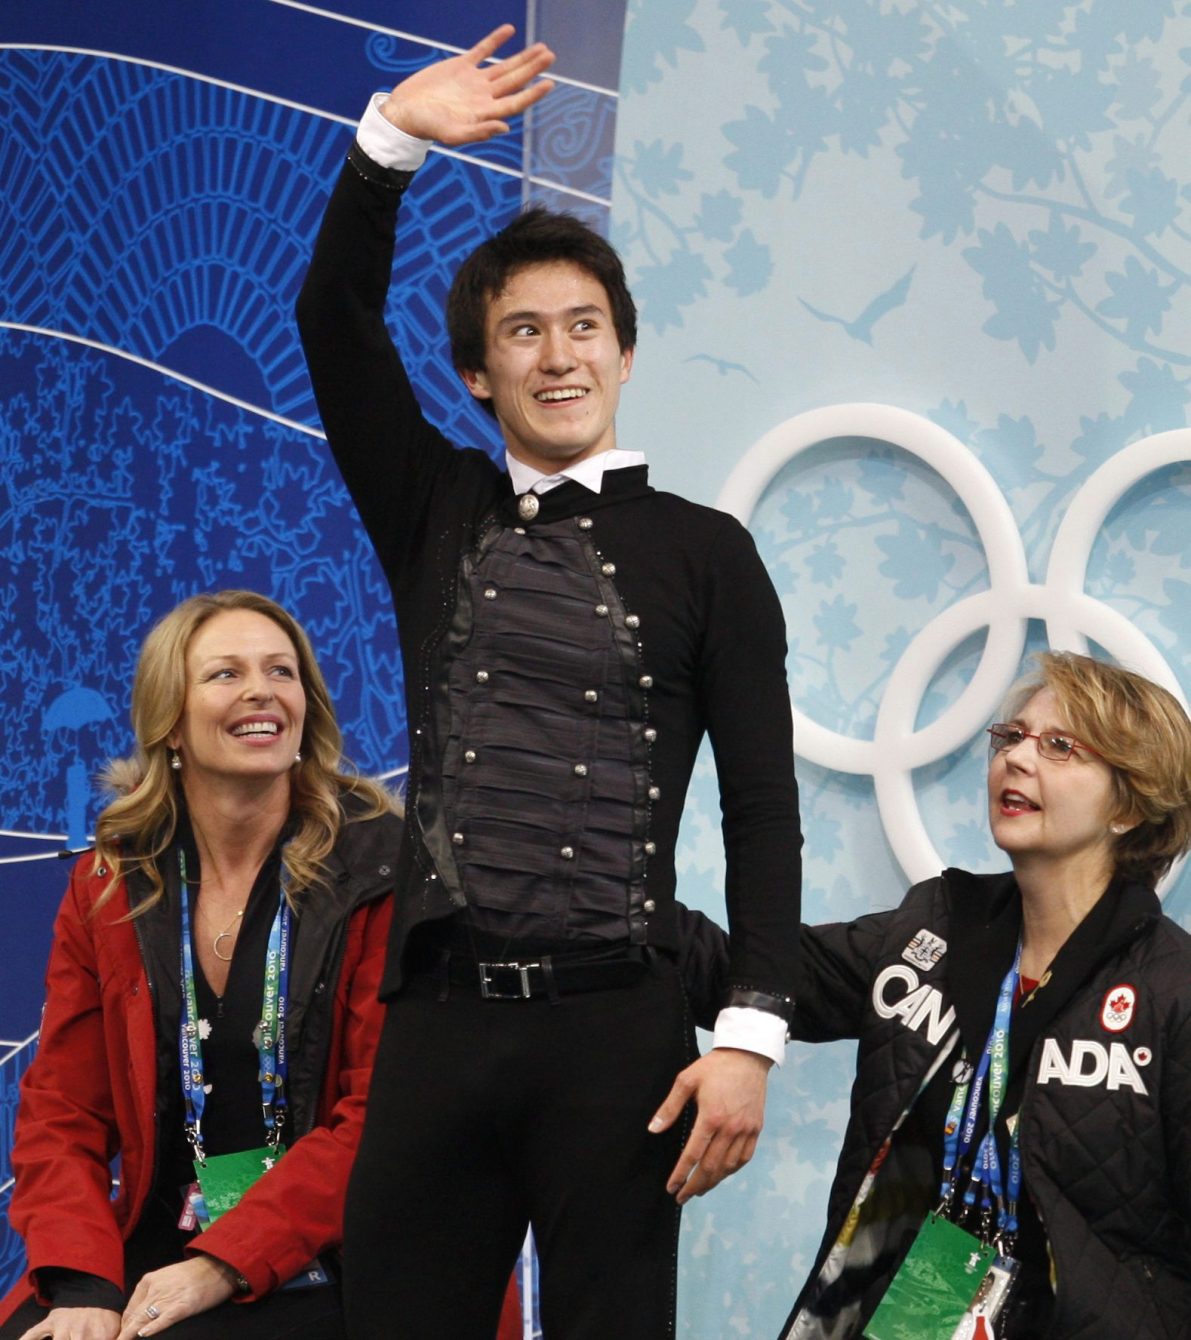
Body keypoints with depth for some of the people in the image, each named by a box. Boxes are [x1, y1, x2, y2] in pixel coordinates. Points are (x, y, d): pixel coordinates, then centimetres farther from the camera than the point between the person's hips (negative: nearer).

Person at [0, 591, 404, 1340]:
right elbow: (62, 1114, 7)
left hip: (314, 1270, -3)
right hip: (151, 1257, 3)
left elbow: (380, 1118, -8)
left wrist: (224, 1265, -16)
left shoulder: (377, 871, -3)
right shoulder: (108, 887, 8)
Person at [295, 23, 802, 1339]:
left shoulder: (703, 552, 4)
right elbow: (335, 318, 3)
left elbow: (761, 802, 0)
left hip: (615, 1028, -2)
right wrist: (392, 139, -9)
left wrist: (751, 1034, -9)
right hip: (438, 1016, 3)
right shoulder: (435, 515, 13)